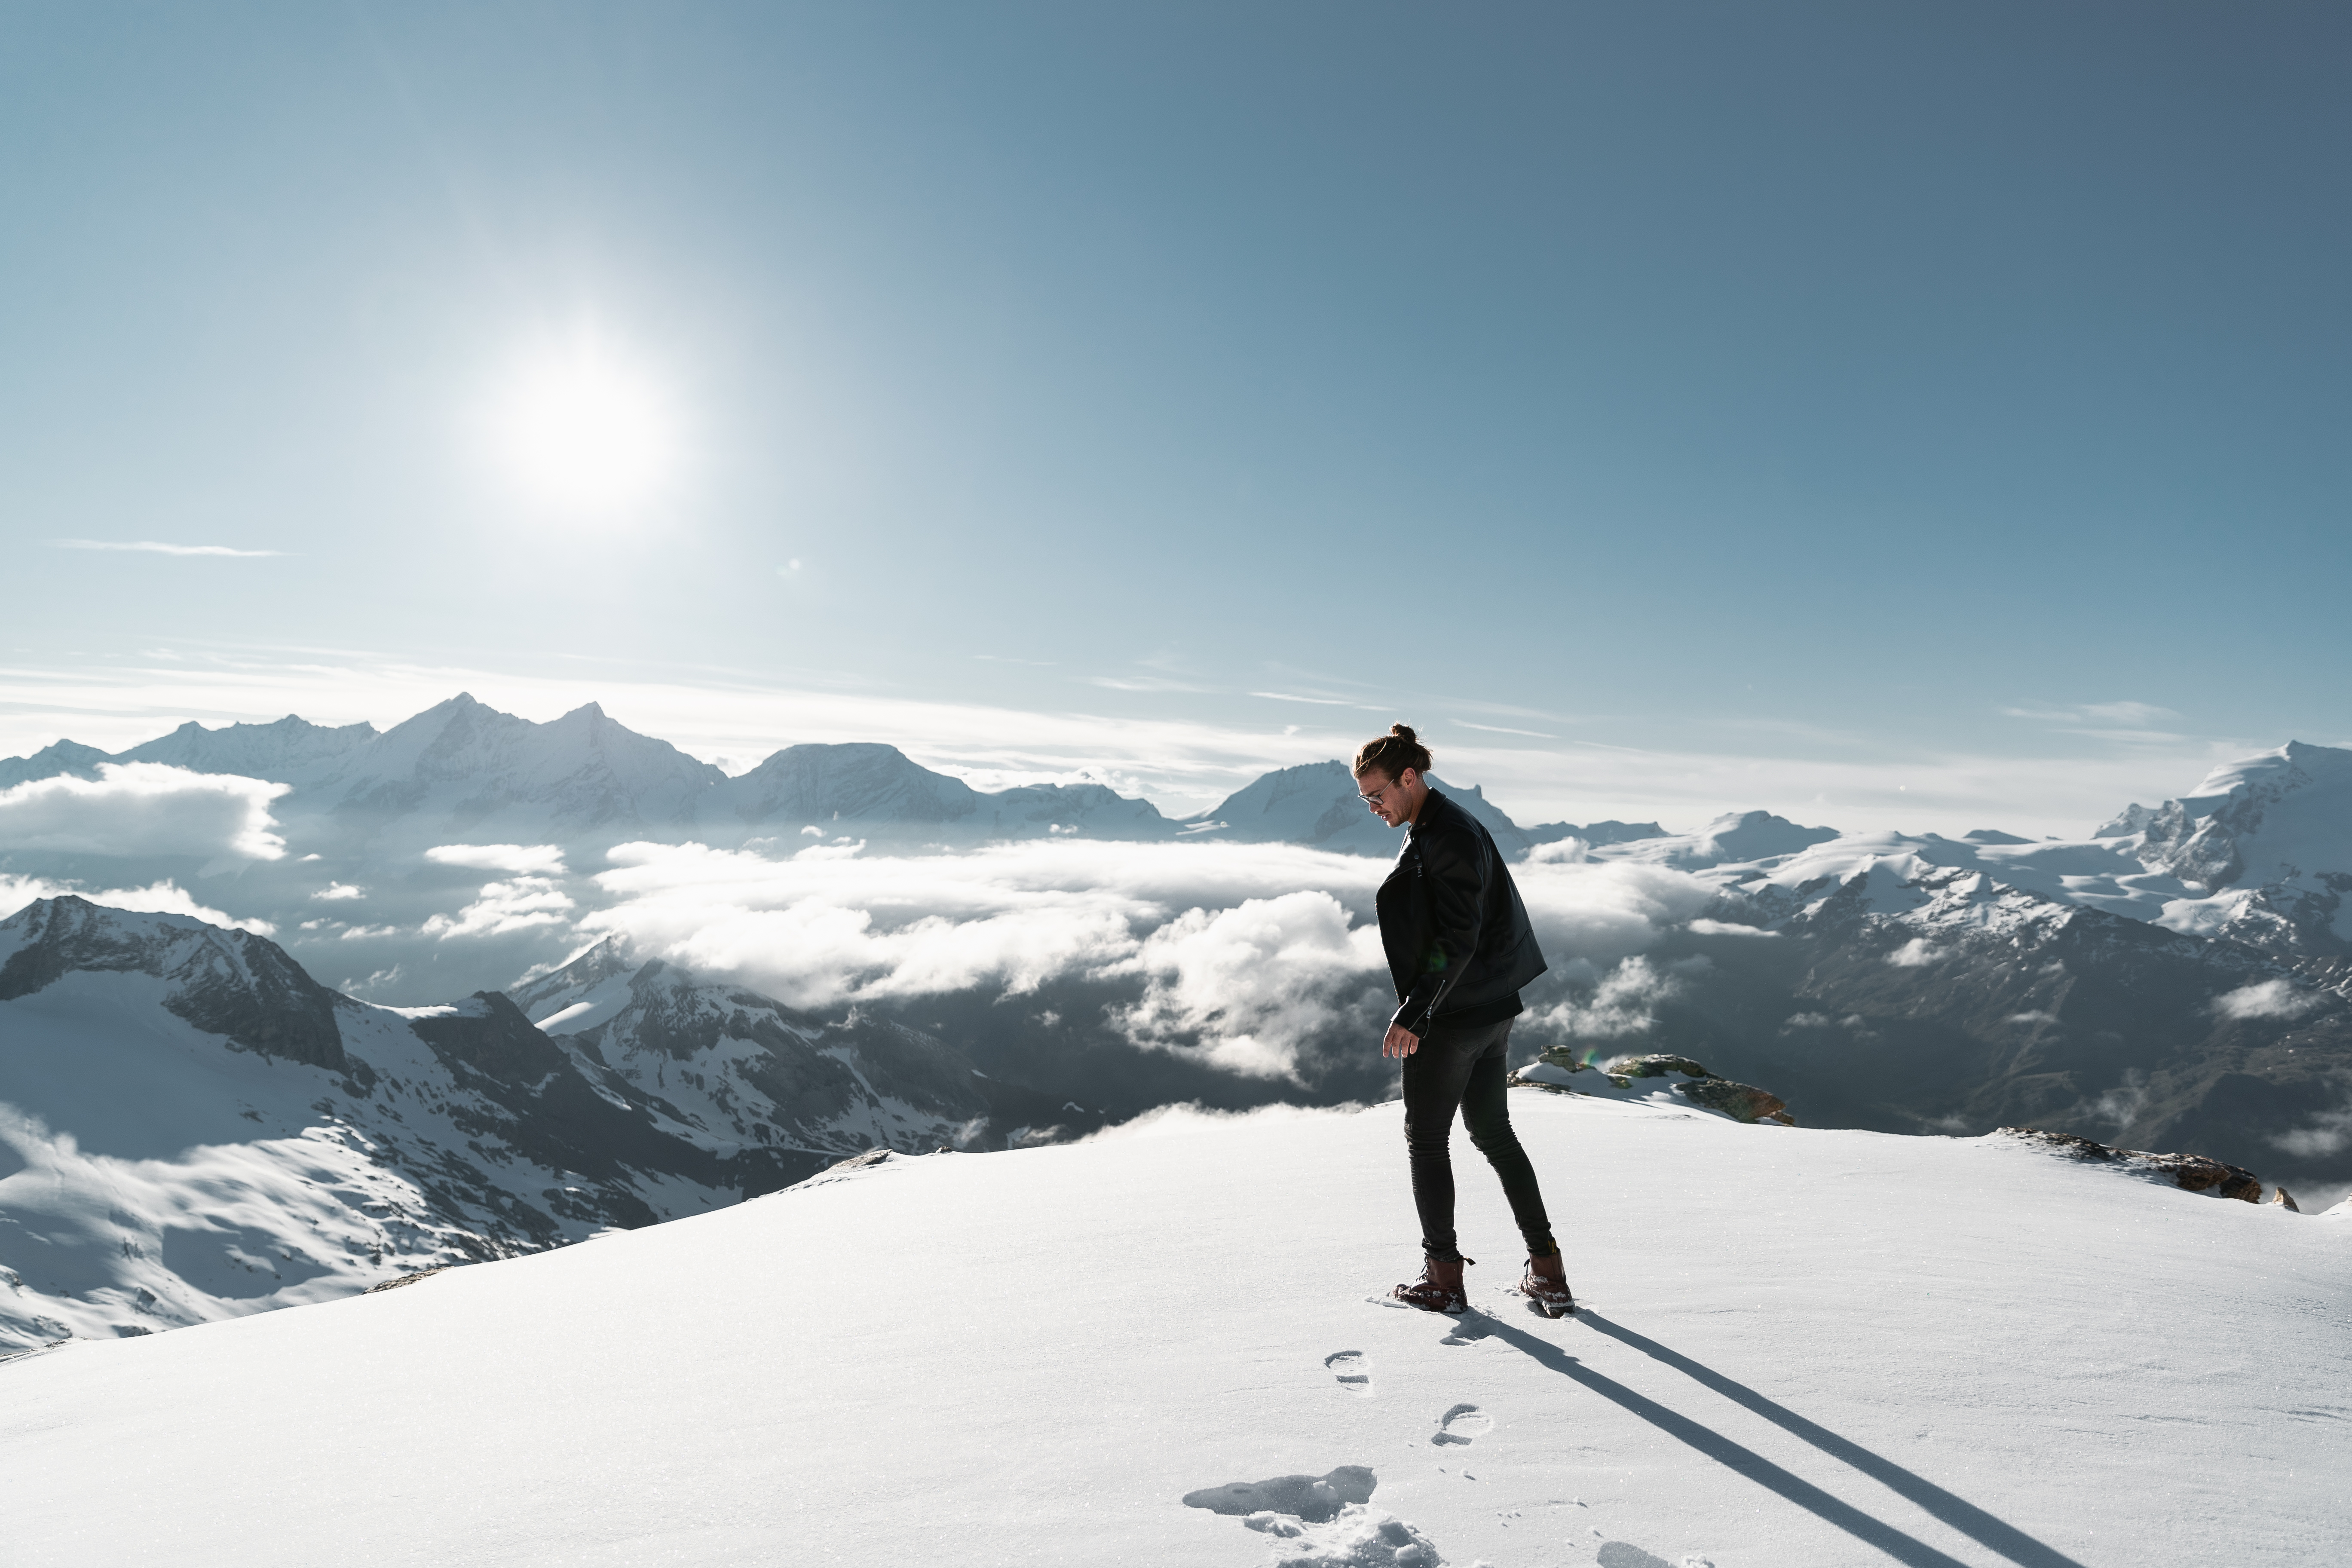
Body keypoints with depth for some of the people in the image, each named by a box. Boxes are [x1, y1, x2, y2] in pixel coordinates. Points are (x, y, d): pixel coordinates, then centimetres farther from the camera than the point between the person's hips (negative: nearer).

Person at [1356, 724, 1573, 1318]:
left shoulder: (1444, 839, -19)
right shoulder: (1455, 825, 12)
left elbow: (1457, 940, -24)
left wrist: (1411, 1014, -22)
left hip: (1452, 1017, -10)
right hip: (1493, 1008, 10)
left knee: (1426, 1139, 5)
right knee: (1493, 1132, 17)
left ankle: (1444, 1278, 16)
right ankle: (1548, 1273, 22)